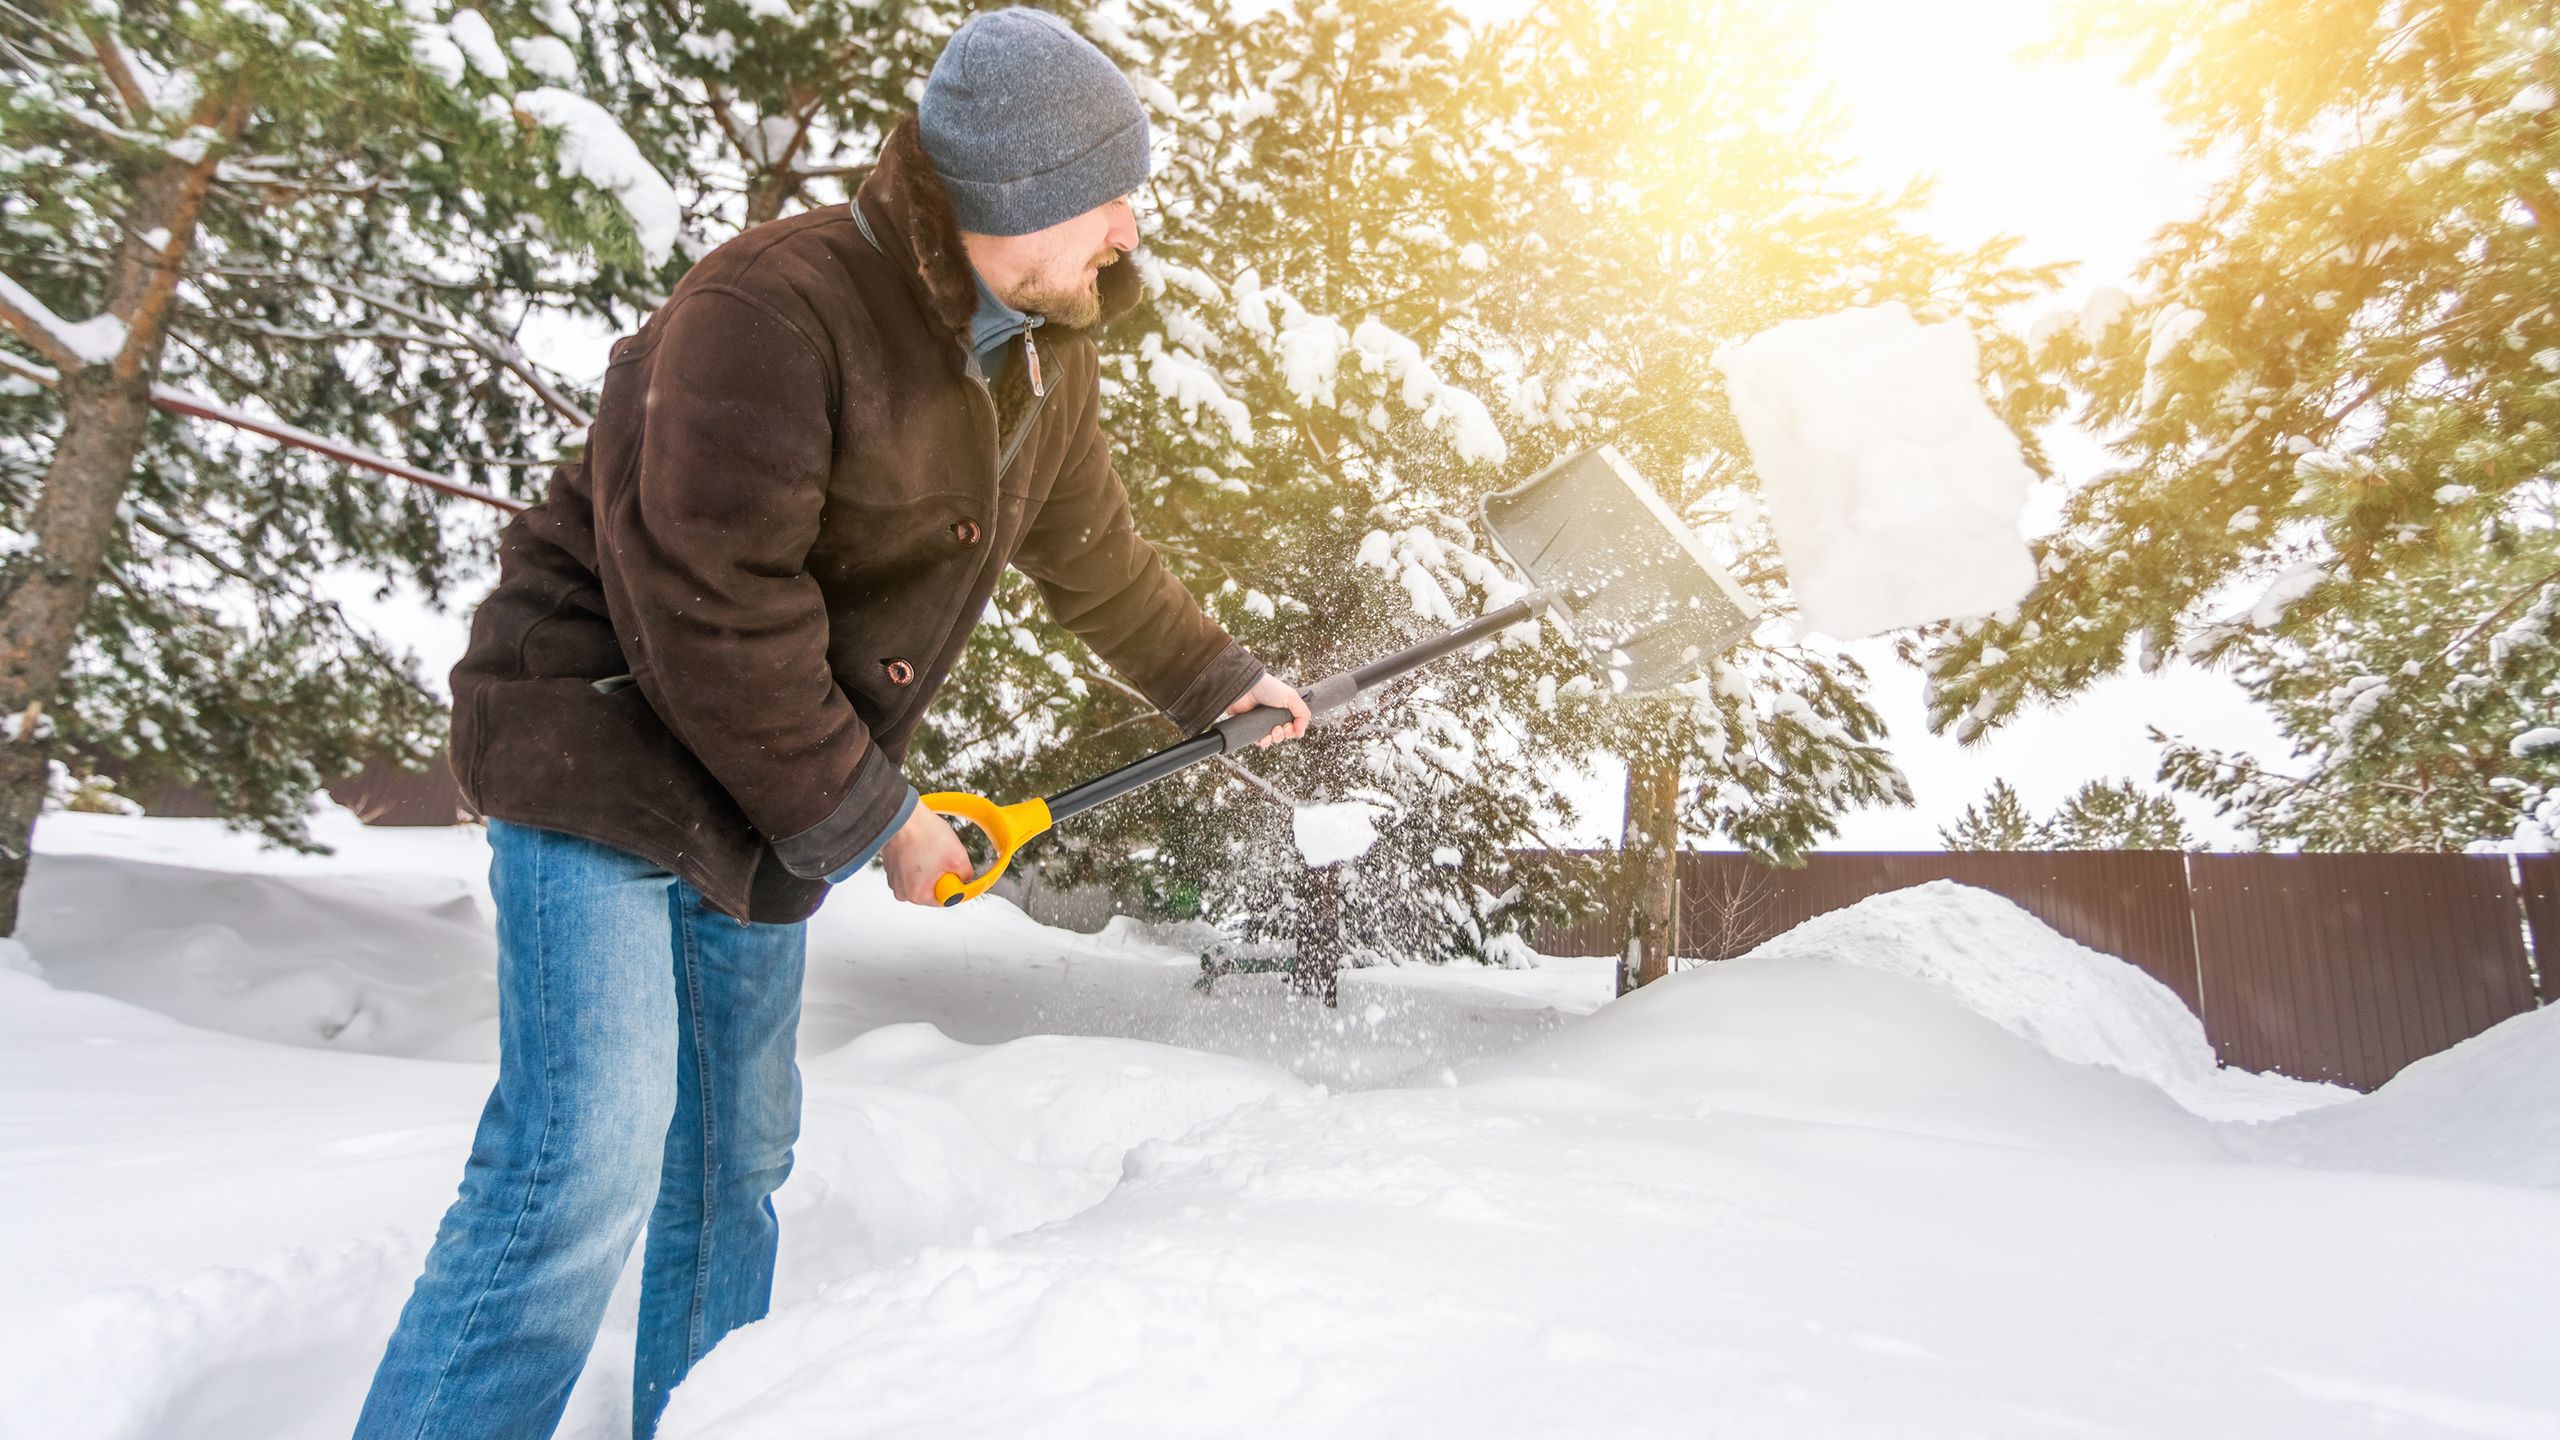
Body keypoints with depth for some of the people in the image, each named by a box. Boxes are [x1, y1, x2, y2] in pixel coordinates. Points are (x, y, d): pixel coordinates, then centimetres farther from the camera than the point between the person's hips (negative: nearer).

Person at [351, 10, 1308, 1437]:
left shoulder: (1048, 364, 3)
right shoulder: (773, 307, -23)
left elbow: (1096, 556, 19)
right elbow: (711, 618, -26)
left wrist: (1217, 680, 26)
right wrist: (870, 817, -18)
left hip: (766, 803, 8)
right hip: (607, 745, -7)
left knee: (738, 1159, 14)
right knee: (585, 1172, -13)